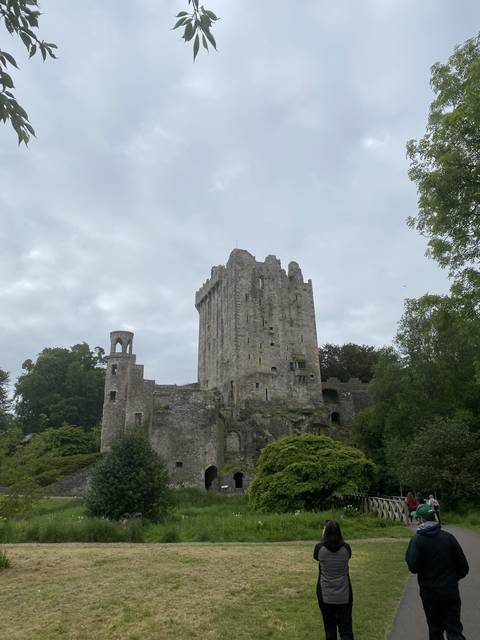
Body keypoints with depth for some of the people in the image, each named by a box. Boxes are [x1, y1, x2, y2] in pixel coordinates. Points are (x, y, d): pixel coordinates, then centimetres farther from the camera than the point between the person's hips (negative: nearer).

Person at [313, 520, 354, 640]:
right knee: (346, 630, 9)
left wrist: (324, 538, 13)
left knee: (330, 630, 16)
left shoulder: (320, 548, -15)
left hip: (325, 596, 0)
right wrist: (337, 536, 14)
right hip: (344, 596, 1)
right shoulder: (346, 548, -11)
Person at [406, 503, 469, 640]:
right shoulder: (448, 537, -4)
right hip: (451, 591, 2)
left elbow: (413, 567, -20)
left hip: (430, 593, -2)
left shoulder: (417, 540, -13)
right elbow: (463, 566, 0)